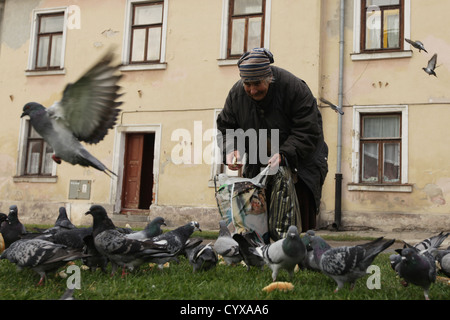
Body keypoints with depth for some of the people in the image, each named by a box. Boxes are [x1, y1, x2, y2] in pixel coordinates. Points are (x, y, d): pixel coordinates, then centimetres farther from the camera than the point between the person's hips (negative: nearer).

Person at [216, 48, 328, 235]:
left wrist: (284, 155, -37)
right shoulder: (236, 93, -9)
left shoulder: (294, 88, -23)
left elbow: (309, 132, -25)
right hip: (259, 163, 4)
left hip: (299, 158, -4)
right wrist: (230, 150, -17)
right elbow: (225, 127, 3)